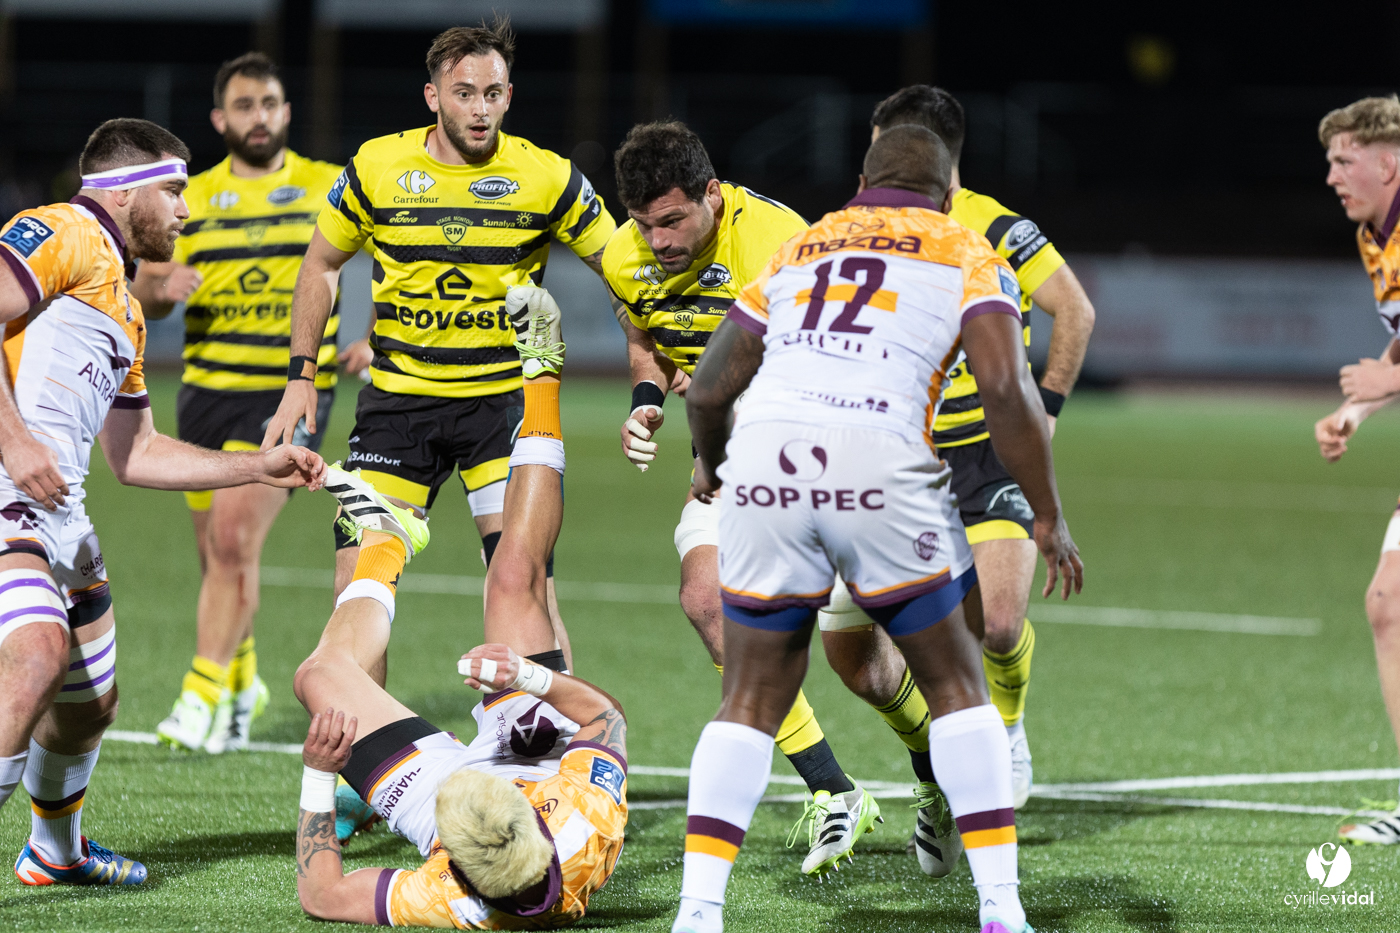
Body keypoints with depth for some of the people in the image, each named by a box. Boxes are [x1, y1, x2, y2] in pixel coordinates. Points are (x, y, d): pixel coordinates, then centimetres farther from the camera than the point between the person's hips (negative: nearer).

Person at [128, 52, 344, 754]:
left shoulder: (330, 188, 3)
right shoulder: (190, 199, 10)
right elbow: (141, 298, 8)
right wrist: (162, 283, -17)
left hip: (292, 393, -4)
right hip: (207, 391, 4)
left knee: (235, 538, -18)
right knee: (215, 555, 7)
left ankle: (205, 694, -15)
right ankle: (242, 684, 28)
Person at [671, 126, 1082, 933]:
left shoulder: (800, 247, 26)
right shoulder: (967, 254, 16)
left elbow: (710, 389, 29)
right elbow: (1007, 391, 0)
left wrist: (711, 466, 49)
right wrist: (1050, 517, 8)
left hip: (767, 453, 3)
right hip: (880, 462, -3)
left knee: (752, 701, 14)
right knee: (955, 685, 13)